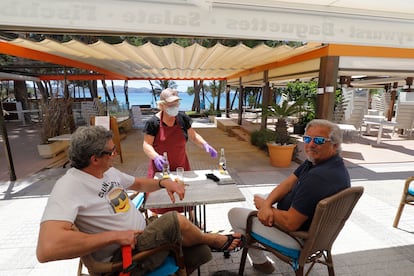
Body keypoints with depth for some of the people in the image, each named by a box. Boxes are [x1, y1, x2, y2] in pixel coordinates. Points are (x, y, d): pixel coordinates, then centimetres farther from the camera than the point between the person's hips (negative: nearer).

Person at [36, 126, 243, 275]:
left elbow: (139, 183, 19)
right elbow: (46, 249, -34)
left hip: (144, 236, 8)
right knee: (175, 221, -26)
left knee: (201, 253, 1)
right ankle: (214, 240, 5)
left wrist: (164, 182, -2)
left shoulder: (108, 171, 5)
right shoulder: (69, 187, -22)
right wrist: (115, 236, -30)